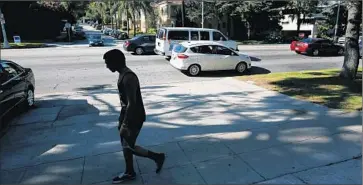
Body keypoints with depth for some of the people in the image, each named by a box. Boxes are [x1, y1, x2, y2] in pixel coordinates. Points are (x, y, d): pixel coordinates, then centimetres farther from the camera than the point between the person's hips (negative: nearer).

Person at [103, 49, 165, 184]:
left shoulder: (129, 78, -25)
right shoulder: (123, 74, 7)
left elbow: (132, 103, -27)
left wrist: (125, 125, -25)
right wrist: (122, 120, 23)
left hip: (134, 117, -10)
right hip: (127, 114, 10)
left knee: (128, 146, 1)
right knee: (125, 144, 16)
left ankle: (157, 156, 17)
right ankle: (129, 173, 32)